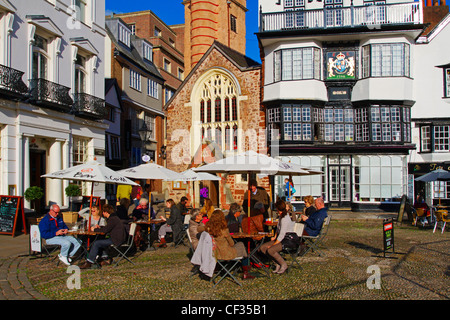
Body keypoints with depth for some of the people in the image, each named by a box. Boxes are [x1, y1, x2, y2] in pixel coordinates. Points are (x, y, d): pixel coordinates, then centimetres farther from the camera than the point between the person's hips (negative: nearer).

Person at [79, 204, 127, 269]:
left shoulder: (113, 219, -16)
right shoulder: (113, 218, 16)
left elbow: (105, 230, -21)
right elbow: (107, 228, 30)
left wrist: (94, 229, -6)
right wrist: (99, 227, 19)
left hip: (116, 240, -10)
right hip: (116, 239, 10)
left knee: (96, 243, -13)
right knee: (98, 241, 16)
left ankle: (89, 263, -10)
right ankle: (107, 259, 14)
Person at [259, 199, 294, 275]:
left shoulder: (285, 219, -21)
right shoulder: (280, 216, 9)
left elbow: (282, 235, -22)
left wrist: (273, 245, -18)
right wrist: (275, 237, 9)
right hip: (280, 239, 10)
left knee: (270, 250, -30)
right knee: (262, 248, -6)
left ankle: (284, 265, -8)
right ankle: (278, 263, 1)